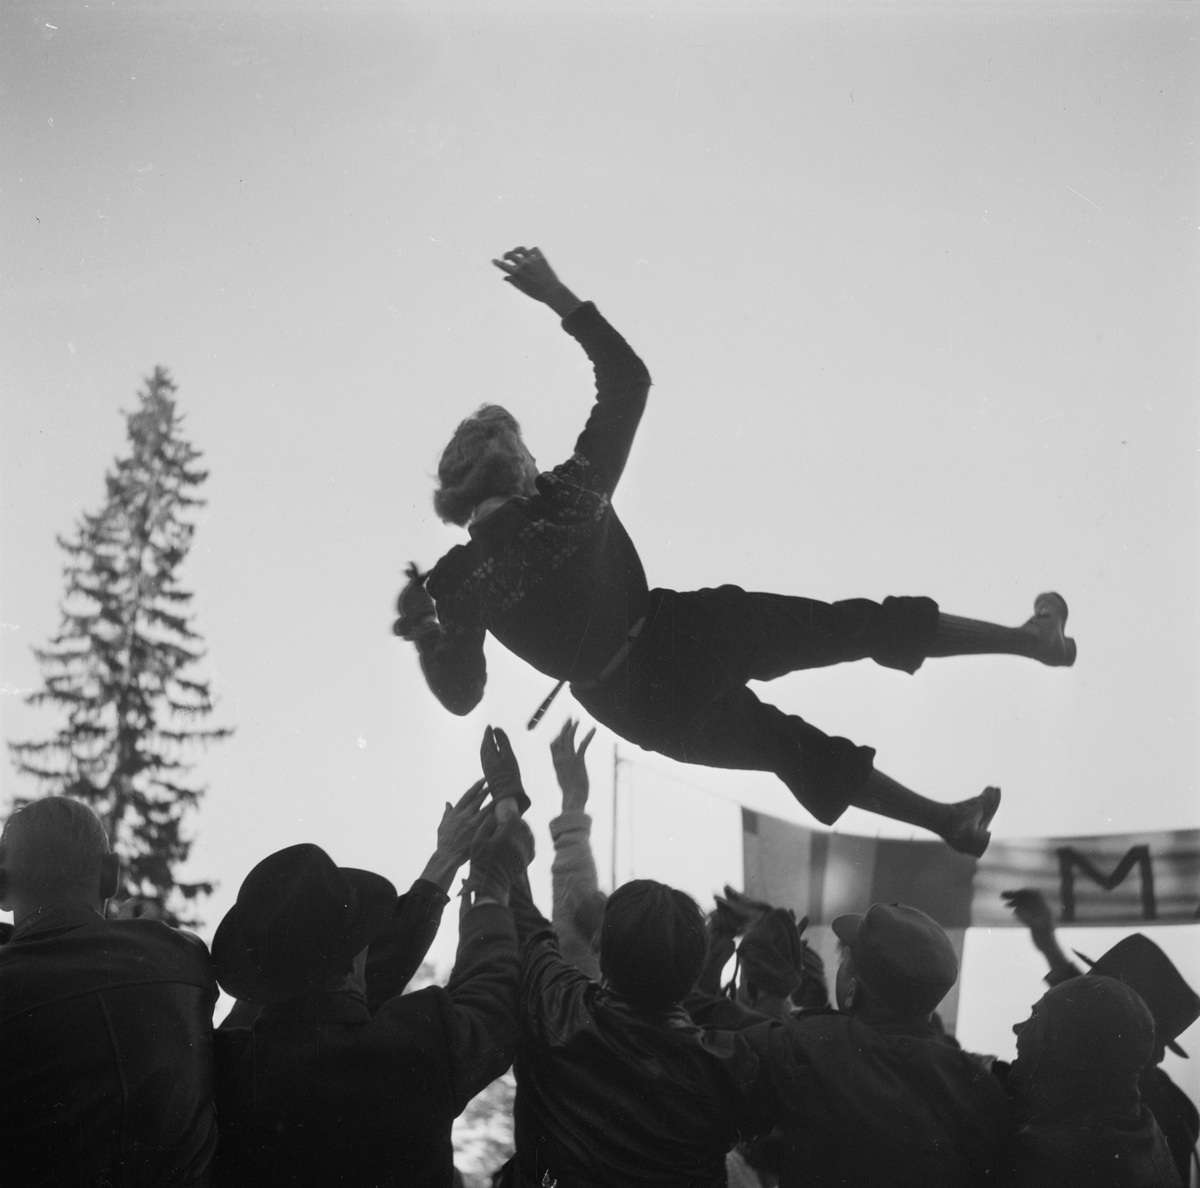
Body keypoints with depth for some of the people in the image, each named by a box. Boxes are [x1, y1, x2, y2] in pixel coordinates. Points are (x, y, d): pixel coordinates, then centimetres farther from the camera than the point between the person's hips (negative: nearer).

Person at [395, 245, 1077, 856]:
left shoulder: (456, 582, -10)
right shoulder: (567, 495, -15)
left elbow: (460, 696, -1)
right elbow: (628, 380, -4)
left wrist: (424, 631, 4)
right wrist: (560, 298, -2)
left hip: (637, 709, 5)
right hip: (682, 641, -4)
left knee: (787, 744, 23)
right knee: (854, 626, 8)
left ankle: (949, 818, 35)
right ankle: (1035, 638, 18)